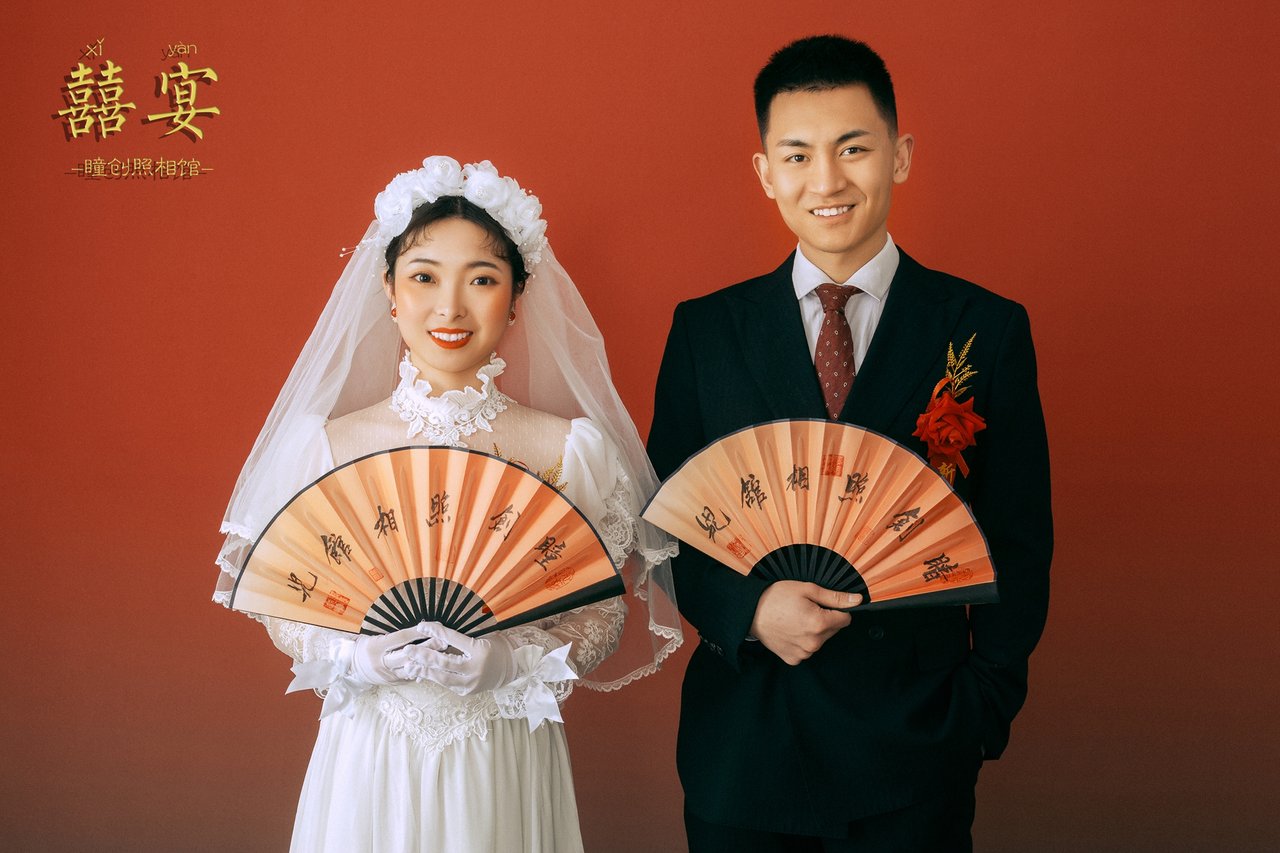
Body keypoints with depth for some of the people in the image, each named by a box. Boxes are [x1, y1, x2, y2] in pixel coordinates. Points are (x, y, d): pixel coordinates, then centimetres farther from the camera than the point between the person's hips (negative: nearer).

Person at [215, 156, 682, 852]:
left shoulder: (569, 450, -7)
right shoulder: (324, 444, -6)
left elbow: (604, 616, -1)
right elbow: (284, 613, 2)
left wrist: (513, 663, -17)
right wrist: (356, 658, -15)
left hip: (505, 766, 0)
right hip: (368, 760, 1)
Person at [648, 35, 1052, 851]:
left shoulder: (987, 330, -2)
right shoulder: (704, 331, 1)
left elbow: (1018, 540, 1)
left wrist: (985, 706, -6)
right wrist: (750, 608, -13)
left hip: (915, 750, -1)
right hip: (741, 744, 1)